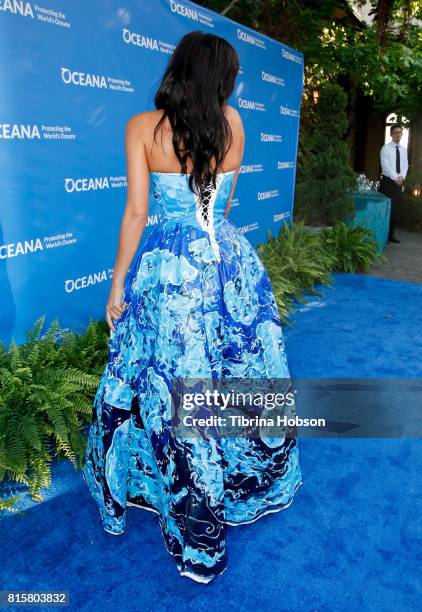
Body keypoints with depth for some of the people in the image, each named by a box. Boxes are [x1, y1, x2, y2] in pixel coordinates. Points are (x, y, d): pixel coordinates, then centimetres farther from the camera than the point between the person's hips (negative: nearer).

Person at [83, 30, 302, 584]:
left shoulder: (143, 126, -3)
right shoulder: (232, 123, 6)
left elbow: (137, 213, -6)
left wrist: (118, 284, 0)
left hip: (169, 268, -3)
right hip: (231, 262, 3)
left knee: (174, 388, 7)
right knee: (245, 378, 17)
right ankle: (253, 482, 40)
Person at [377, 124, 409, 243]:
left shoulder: (404, 149, 12)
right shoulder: (385, 148, -6)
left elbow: (405, 165, 9)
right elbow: (385, 166, -14)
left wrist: (402, 176, -10)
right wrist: (395, 178, -18)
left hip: (399, 183, 6)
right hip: (388, 181, -5)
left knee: (395, 210, 7)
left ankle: (391, 234, 15)